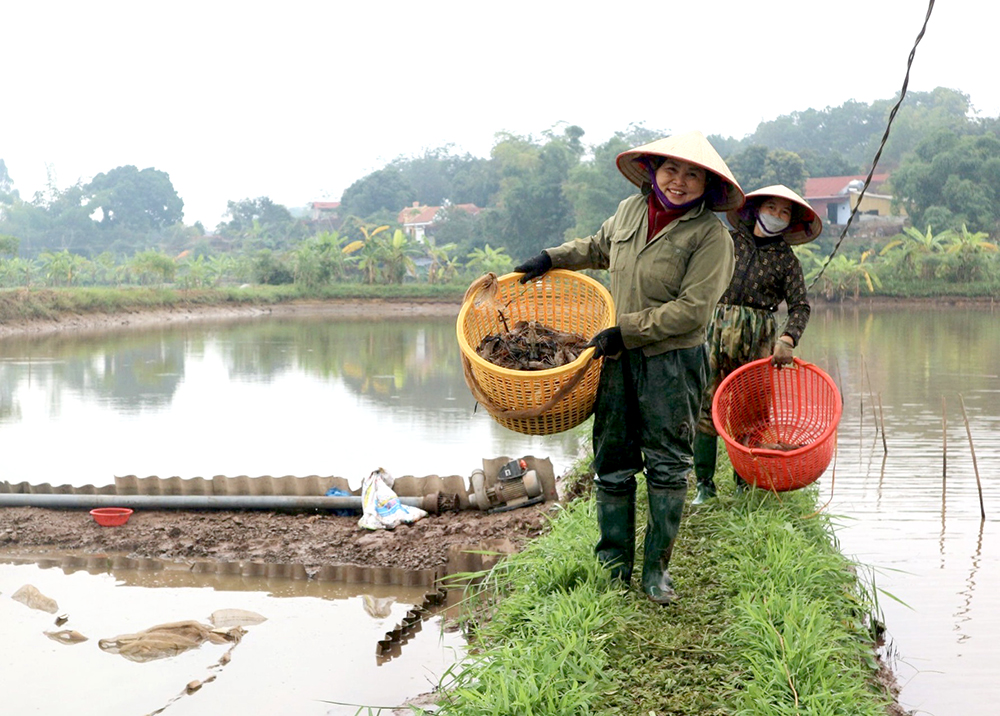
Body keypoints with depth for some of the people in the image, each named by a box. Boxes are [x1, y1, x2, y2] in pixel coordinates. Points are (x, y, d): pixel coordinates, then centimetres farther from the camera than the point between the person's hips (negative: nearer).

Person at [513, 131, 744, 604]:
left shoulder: (710, 233, -10)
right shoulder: (630, 210, 6)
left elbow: (691, 310, -17)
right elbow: (598, 247, 29)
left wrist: (625, 332, -17)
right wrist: (551, 258, 18)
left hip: (672, 360, -4)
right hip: (618, 357, 5)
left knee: (667, 464, 2)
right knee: (612, 460, 7)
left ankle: (656, 568, 15)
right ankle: (613, 564, 19)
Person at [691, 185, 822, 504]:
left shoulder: (786, 259, 8)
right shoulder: (729, 240, 10)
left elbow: (800, 305, 2)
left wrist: (787, 339, -15)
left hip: (758, 336, 0)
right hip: (716, 325, 0)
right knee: (705, 405, -6)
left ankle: (745, 485, 11)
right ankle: (704, 484, 0)